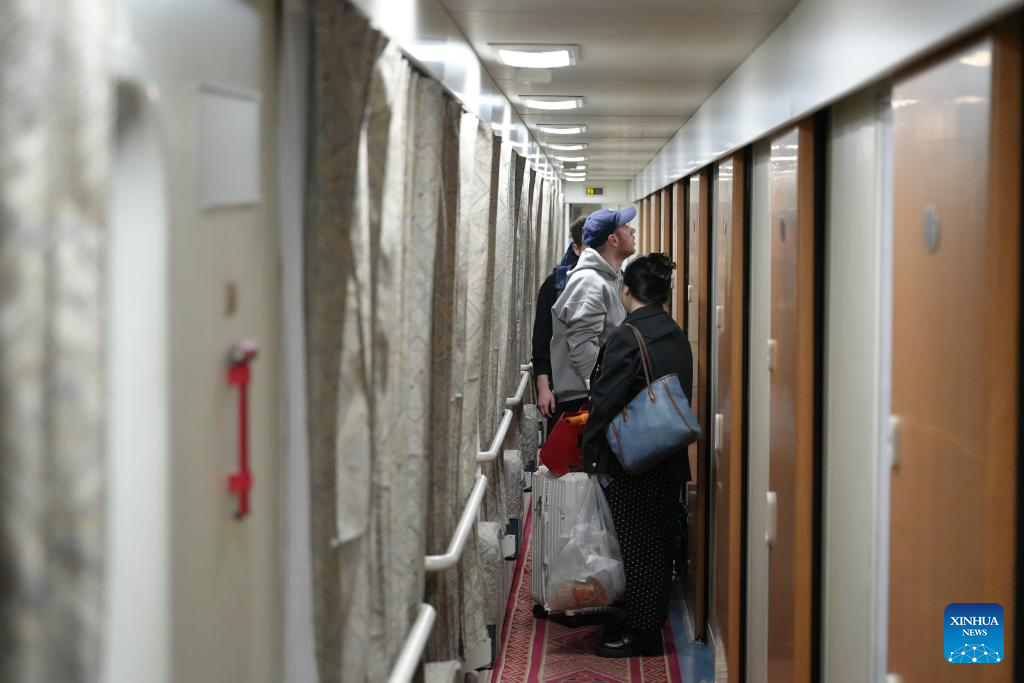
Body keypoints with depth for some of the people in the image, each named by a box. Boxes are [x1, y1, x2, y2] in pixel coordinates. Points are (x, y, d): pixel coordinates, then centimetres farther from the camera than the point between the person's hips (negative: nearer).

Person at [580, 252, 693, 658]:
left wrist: (590, 454, -8)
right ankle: (653, 622, 23)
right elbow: (683, 396, 12)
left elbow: (605, 401, -16)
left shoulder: (627, 337, -17)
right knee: (660, 542, 14)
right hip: (670, 458, 7)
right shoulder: (678, 338, 6)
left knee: (637, 545, 0)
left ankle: (640, 633, 6)